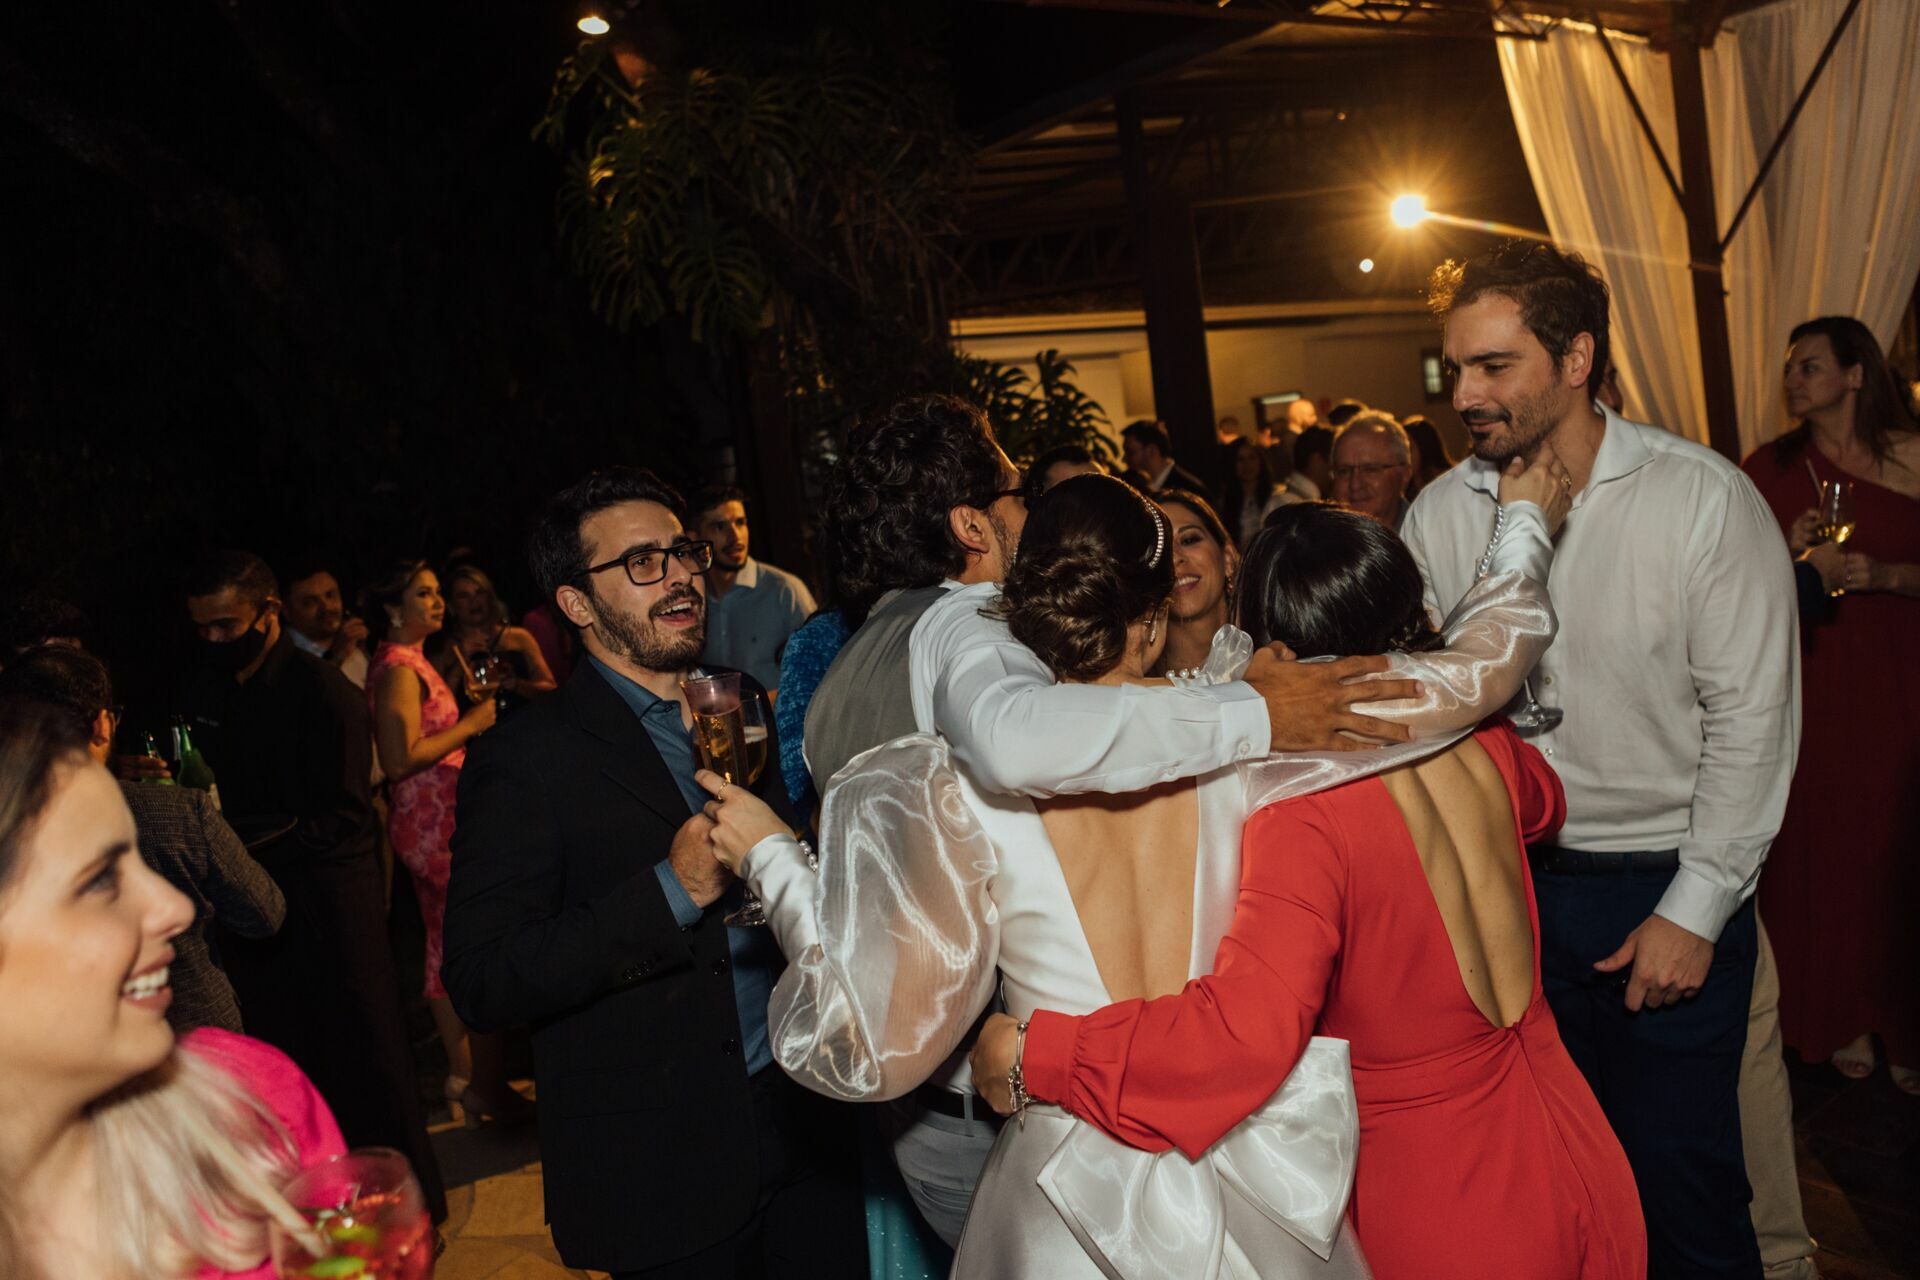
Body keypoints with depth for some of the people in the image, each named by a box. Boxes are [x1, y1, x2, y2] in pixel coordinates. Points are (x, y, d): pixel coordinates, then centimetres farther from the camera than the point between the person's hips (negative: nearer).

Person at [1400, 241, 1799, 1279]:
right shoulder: (1439, 515, -3)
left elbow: (1752, 719, -10)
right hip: (1510, 881, 3)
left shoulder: (1706, 500, -12)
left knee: (1678, 1175, 7)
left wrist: (1695, 909, -10)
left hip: (1667, 887, -3)